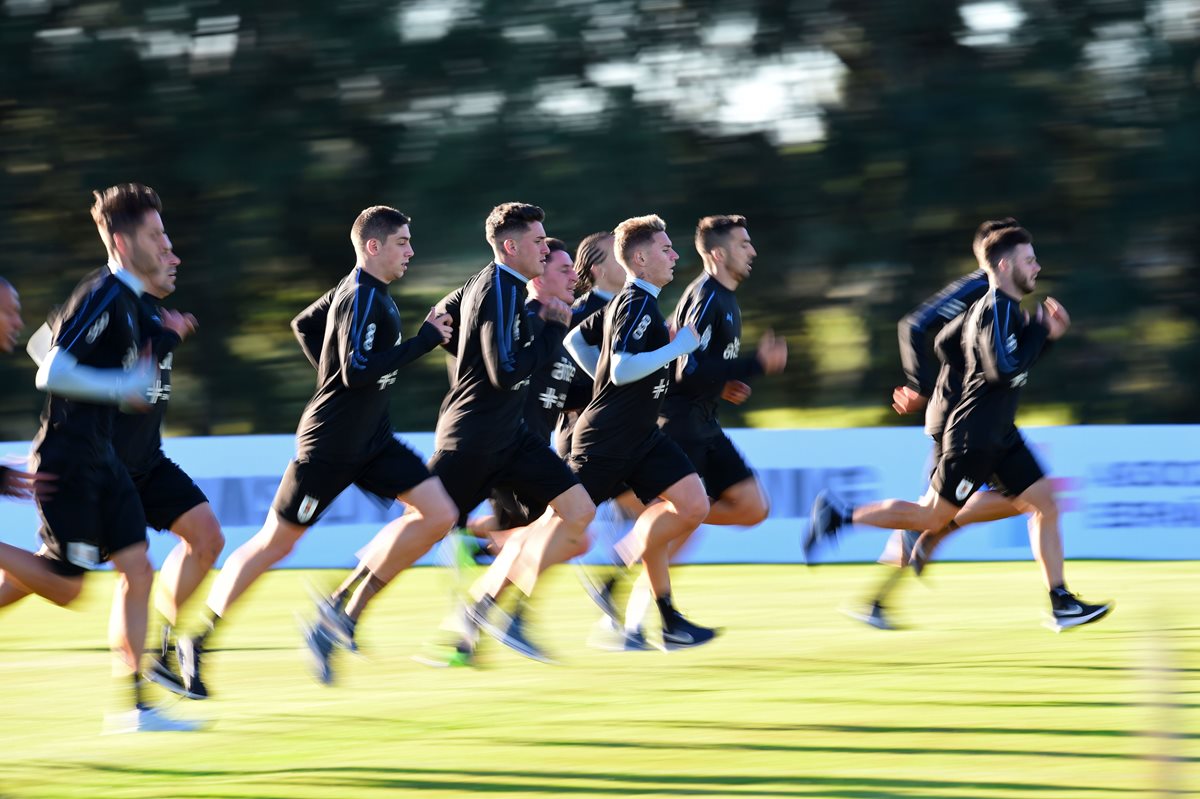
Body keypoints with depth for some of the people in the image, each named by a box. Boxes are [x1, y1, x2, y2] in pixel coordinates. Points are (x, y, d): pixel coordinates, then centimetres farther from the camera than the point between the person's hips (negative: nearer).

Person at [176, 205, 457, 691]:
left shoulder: (358, 291, 10)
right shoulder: (362, 299, -19)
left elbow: (302, 324, 24)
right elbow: (357, 371, -28)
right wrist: (422, 342, -23)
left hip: (370, 441, 9)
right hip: (330, 445, -9)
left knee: (438, 513, -3)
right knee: (276, 542, -1)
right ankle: (196, 643, 13)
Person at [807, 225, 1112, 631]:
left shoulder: (1007, 308, 12)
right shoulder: (996, 309, -18)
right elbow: (1004, 370, -28)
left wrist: (1046, 333, 9)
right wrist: (1040, 330, -17)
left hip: (1000, 436, 10)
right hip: (973, 438, -9)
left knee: (1045, 503, 3)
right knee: (933, 517, -2)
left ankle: (1062, 604, 2)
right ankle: (840, 515, 10)